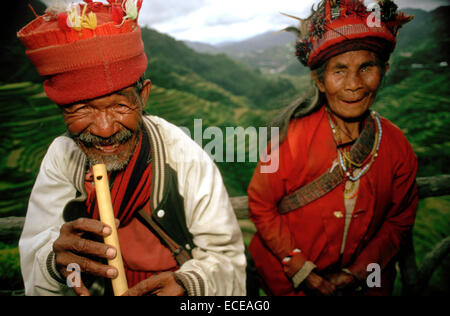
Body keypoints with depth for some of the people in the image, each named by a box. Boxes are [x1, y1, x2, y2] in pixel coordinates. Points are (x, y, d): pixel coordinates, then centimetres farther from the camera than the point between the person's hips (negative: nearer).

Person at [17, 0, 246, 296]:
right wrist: (56, 260, -31)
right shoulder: (61, 157, -9)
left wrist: (188, 283, -33)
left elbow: (225, 255, -14)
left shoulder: (186, 161, -18)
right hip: (91, 290, 3)